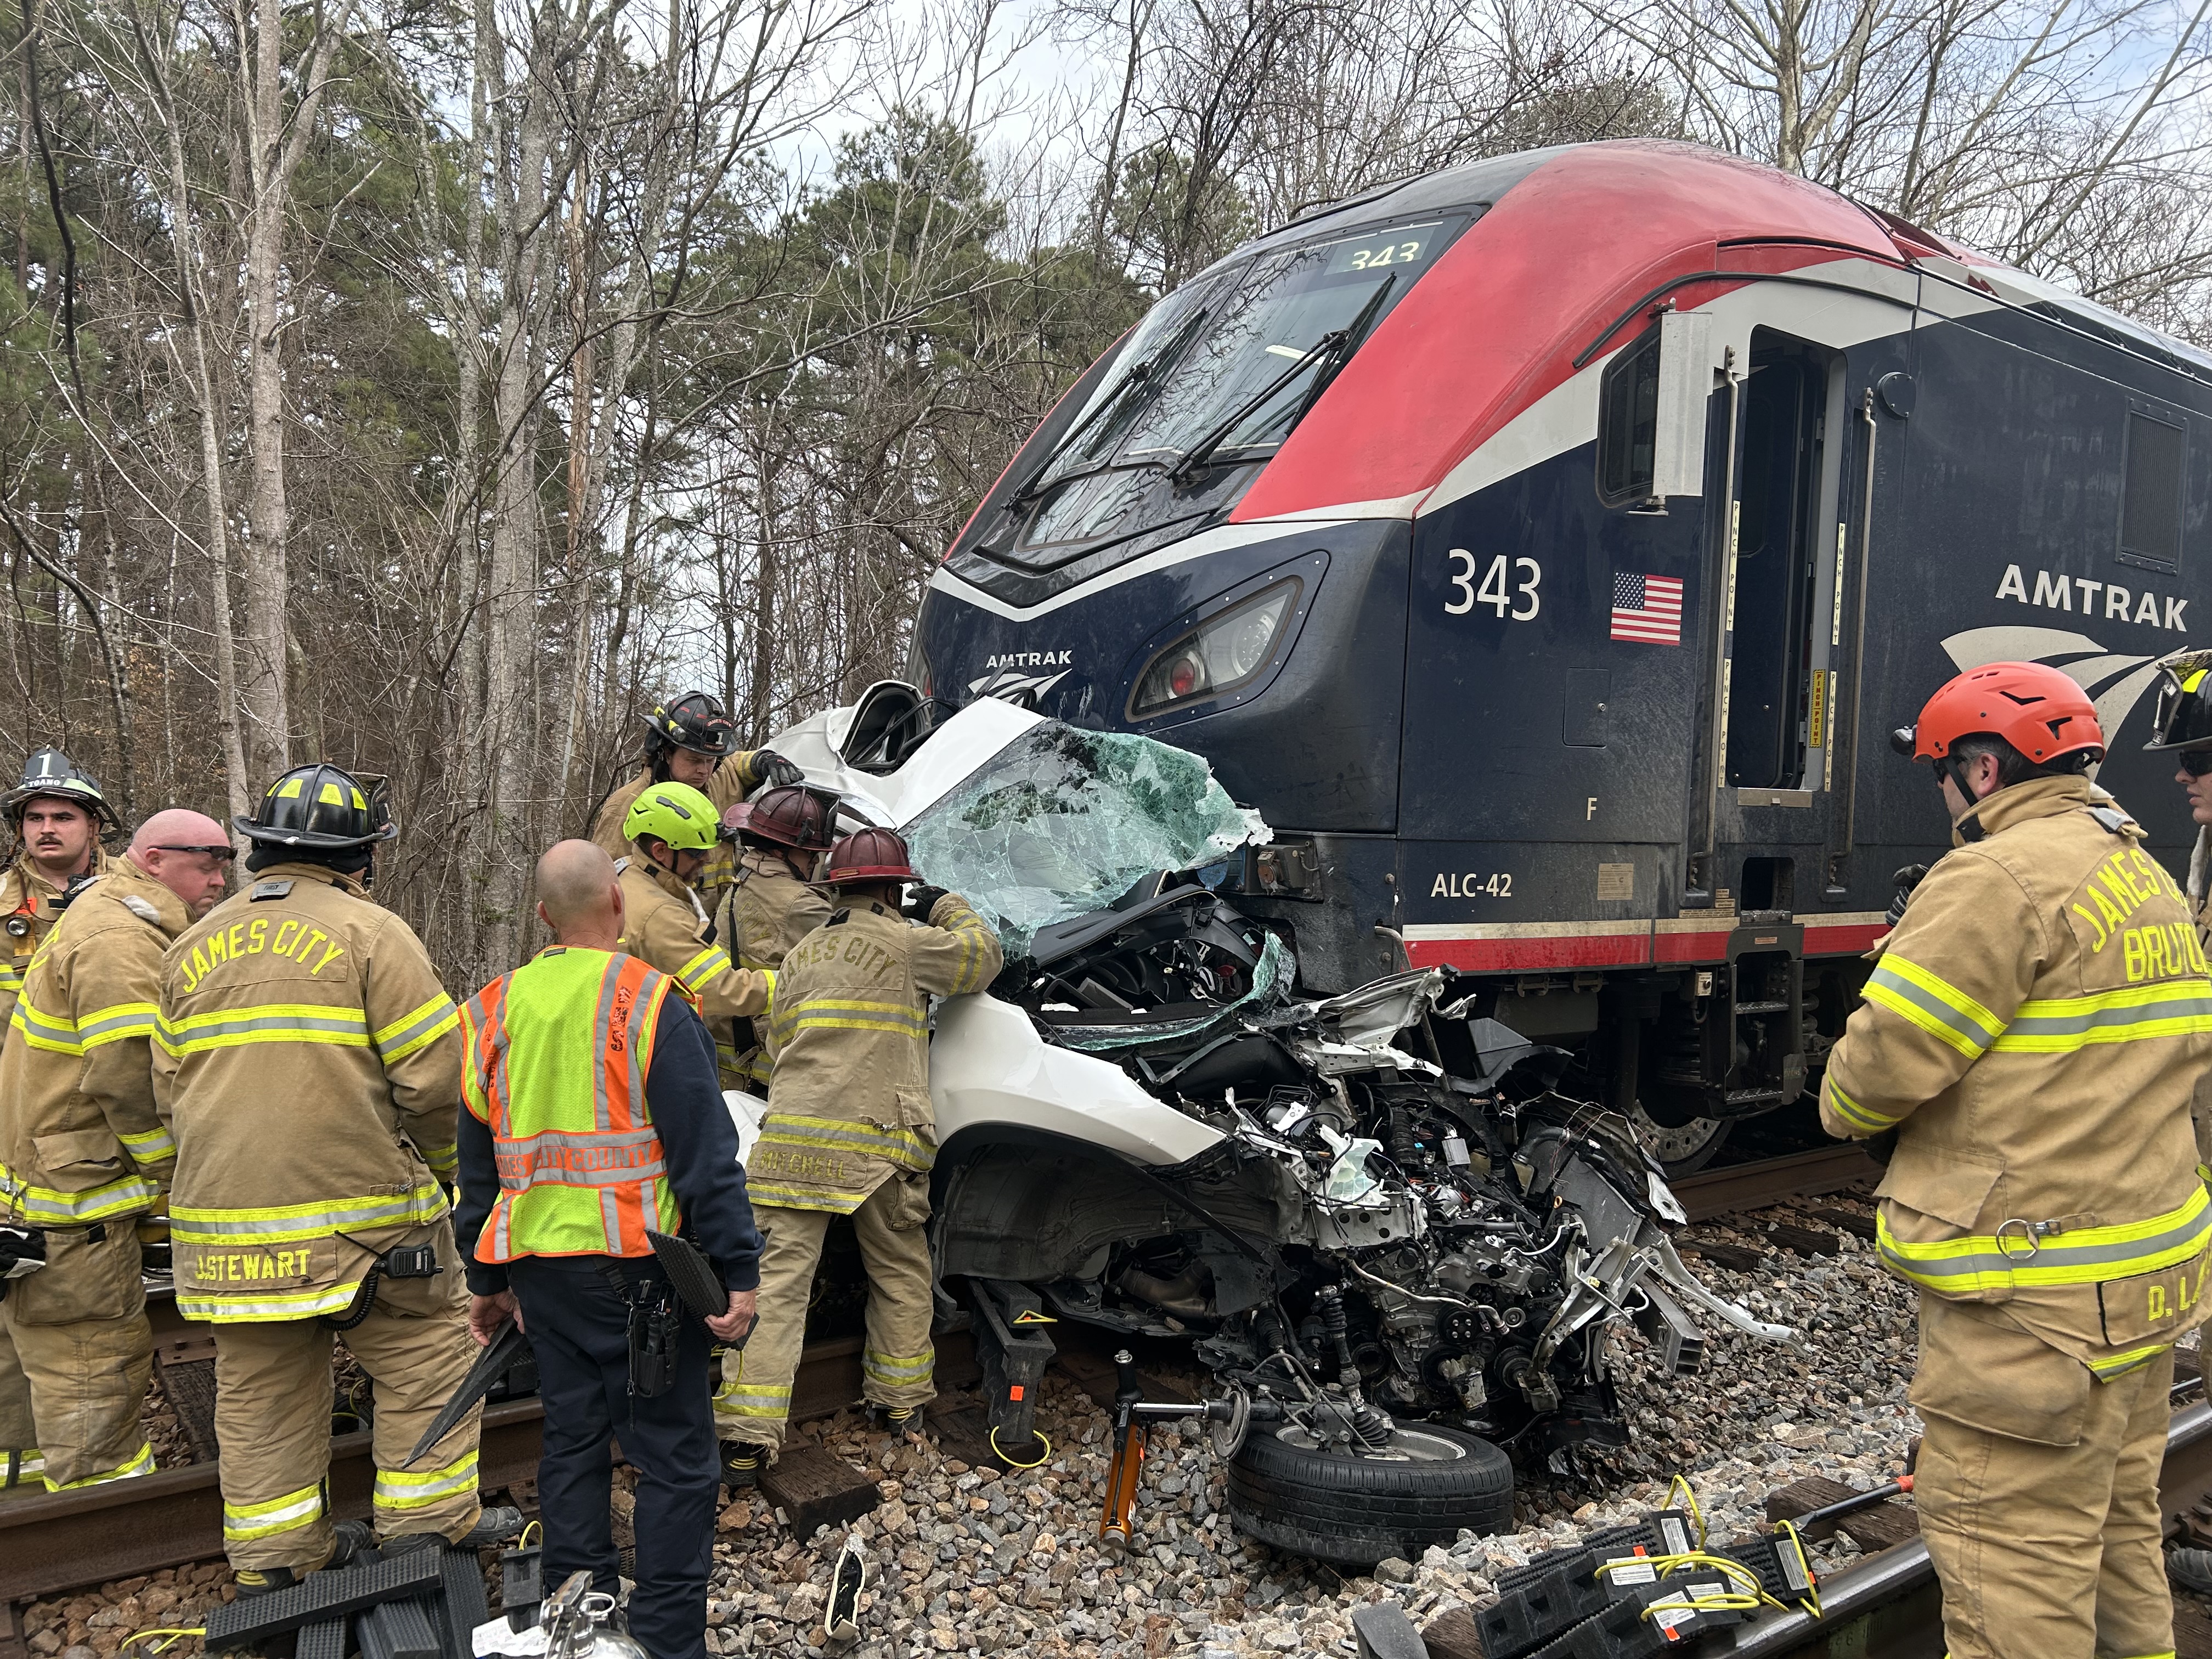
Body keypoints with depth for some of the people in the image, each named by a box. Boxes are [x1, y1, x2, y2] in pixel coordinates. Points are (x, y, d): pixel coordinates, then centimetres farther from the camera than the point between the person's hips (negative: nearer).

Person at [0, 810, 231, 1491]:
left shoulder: (115, 921, 16)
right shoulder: (119, 940, -19)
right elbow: (132, 1081, -25)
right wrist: (180, 1183, -13)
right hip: (69, 1209, -10)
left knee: (118, 1356, 18)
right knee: (93, 1373, -3)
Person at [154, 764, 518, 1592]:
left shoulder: (192, 948, 12)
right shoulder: (369, 932, -7)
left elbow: (169, 1091, 15)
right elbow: (435, 1073, -12)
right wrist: (442, 1166, 5)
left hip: (224, 1218, 6)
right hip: (361, 1209, -6)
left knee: (259, 1386, 15)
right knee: (425, 1356, 10)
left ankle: (271, 1559, 24)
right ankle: (429, 1522, 16)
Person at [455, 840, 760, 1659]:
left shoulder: (494, 1011, 8)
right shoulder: (648, 1001, -12)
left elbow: (477, 1162, 15)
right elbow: (705, 1152, -15)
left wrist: (487, 1280, 24)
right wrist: (738, 1270, -11)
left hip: (537, 1264, 6)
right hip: (634, 1265, -6)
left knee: (572, 1439, 17)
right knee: (673, 1454, 3)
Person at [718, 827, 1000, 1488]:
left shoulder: (799, 954, 19)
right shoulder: (906, 943, 1)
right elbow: (983, 957, 13)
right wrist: (949, 907, 27)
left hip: (791, 1135, 3)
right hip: (876, 1141, -3)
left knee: (777, 1280, -1)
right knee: (901, 1274, 18)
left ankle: (746, 1437, -5)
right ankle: (901, 1402, 30)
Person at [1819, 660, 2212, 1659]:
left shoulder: (2000, 877, -17)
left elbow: (1885, 1060, -20)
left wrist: (1845, 1109, 2)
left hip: (2039, 1298, -10)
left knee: (2013, 1562, -2)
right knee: (2117, 1527, 23)